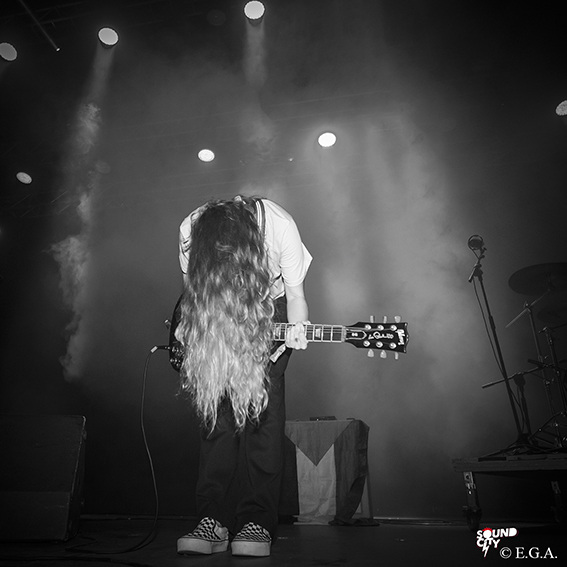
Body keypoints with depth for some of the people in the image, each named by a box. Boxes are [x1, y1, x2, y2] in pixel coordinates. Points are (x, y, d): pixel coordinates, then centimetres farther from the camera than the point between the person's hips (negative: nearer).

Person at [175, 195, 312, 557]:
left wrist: (296, 330, -36)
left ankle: (257, 521, -6)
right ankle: (214, 519, 0)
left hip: (270, 307, -2)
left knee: (263, 404, -14)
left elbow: (295, 294, -19)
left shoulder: (279, 227, -32)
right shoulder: (190, 233, -26)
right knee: (218, 410, -8)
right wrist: (188, 327, -20)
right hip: (214, 318, 2)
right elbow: (192, 294, -6)